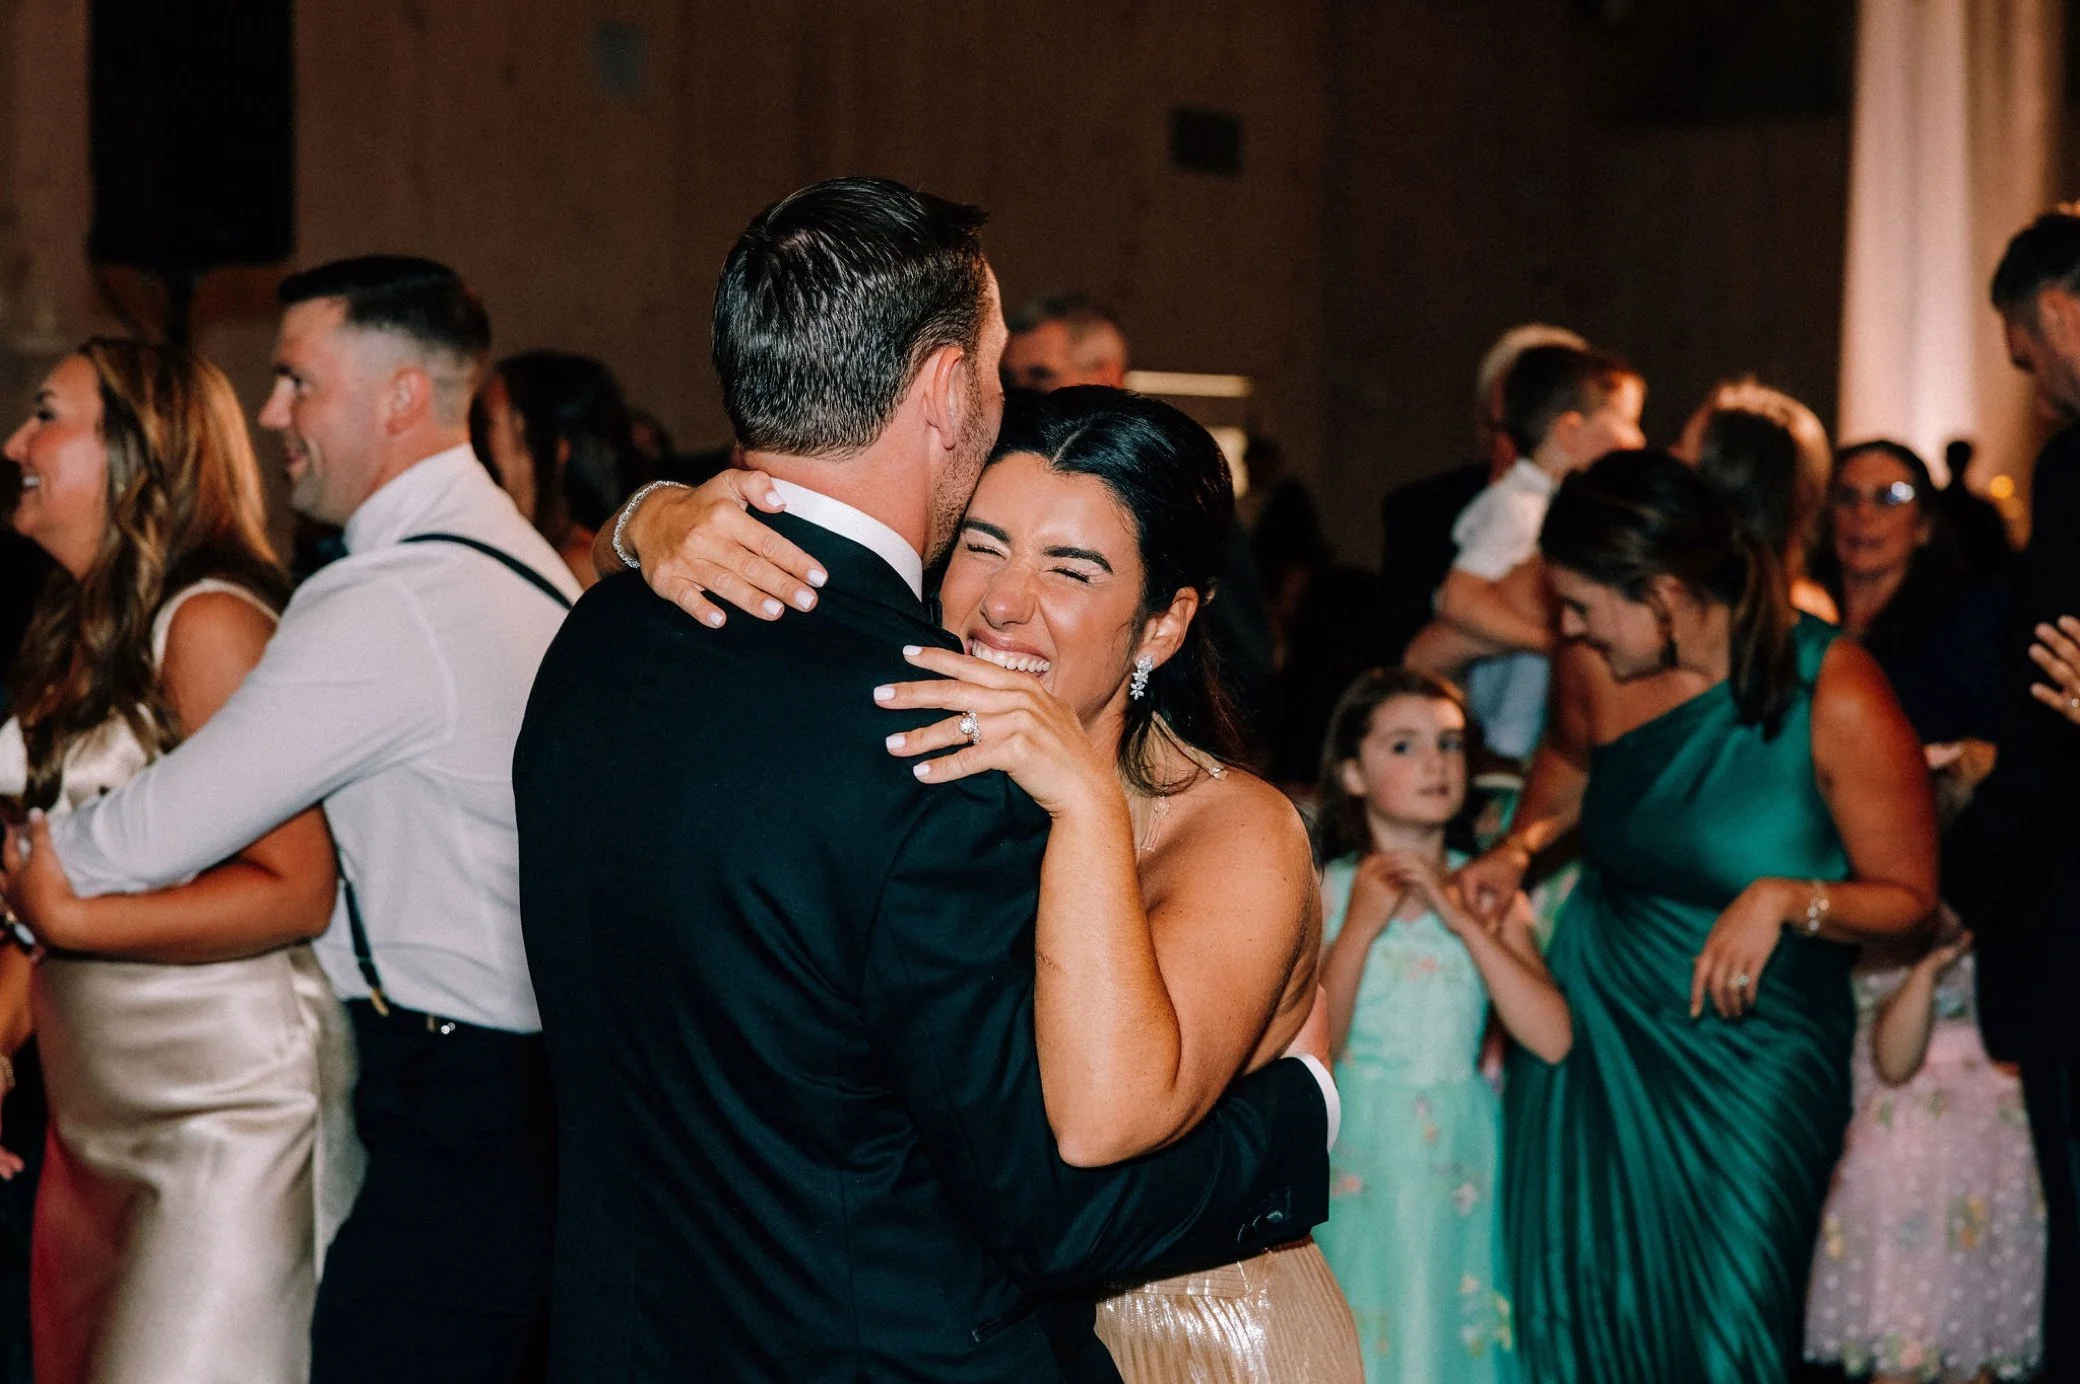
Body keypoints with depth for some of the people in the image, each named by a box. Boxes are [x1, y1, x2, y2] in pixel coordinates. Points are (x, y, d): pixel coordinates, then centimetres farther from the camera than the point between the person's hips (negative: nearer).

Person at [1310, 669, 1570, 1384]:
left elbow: (1552, 1038, -10)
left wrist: (1462, 918, -13)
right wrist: (1360, 924, -15)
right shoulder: (1323, 894, -2)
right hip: (1358, 1162, -2)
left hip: (1458, 1163, 2)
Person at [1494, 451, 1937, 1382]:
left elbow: (1907, 895, -8)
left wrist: (1784, 899, -23)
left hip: (1747, 1052, -4)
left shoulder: (1834, 698, -15)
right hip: (1591, 1029, 4)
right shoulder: (1604, 676, -1)